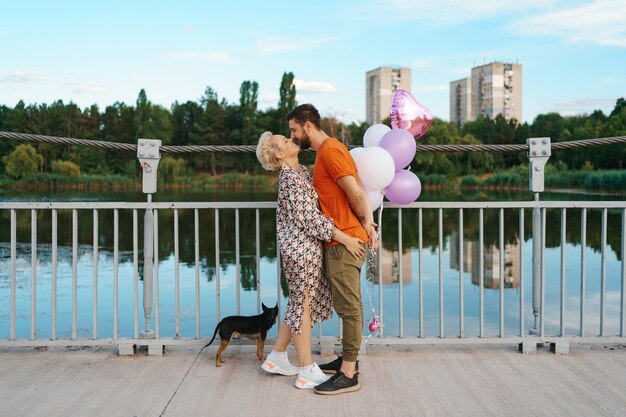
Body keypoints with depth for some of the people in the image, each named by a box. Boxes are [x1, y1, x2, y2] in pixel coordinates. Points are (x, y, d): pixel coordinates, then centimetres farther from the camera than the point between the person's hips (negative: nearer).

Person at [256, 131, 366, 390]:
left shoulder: (301, 171, 12)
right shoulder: (291, 178, -18)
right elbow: (309, 217, -22)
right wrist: (345, 239, -23)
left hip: (304, 247, 9)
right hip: (302, 247, -9)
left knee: (299, 303, 18)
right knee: (304, 306, -1)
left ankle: (277, 357, 29)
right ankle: (307, 372, 10)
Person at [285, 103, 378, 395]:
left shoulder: (330, 151, -13)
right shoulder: (327, 151, 18)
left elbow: (356, 193, -17)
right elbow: (359, 192, 16)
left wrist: (365, 224, -3)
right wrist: (368, 223, 7)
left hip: (345, 240, -10)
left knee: (349, 307, -5)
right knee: (348, 305, 16)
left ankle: (348, 375, 1)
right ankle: (348, 359, 27)